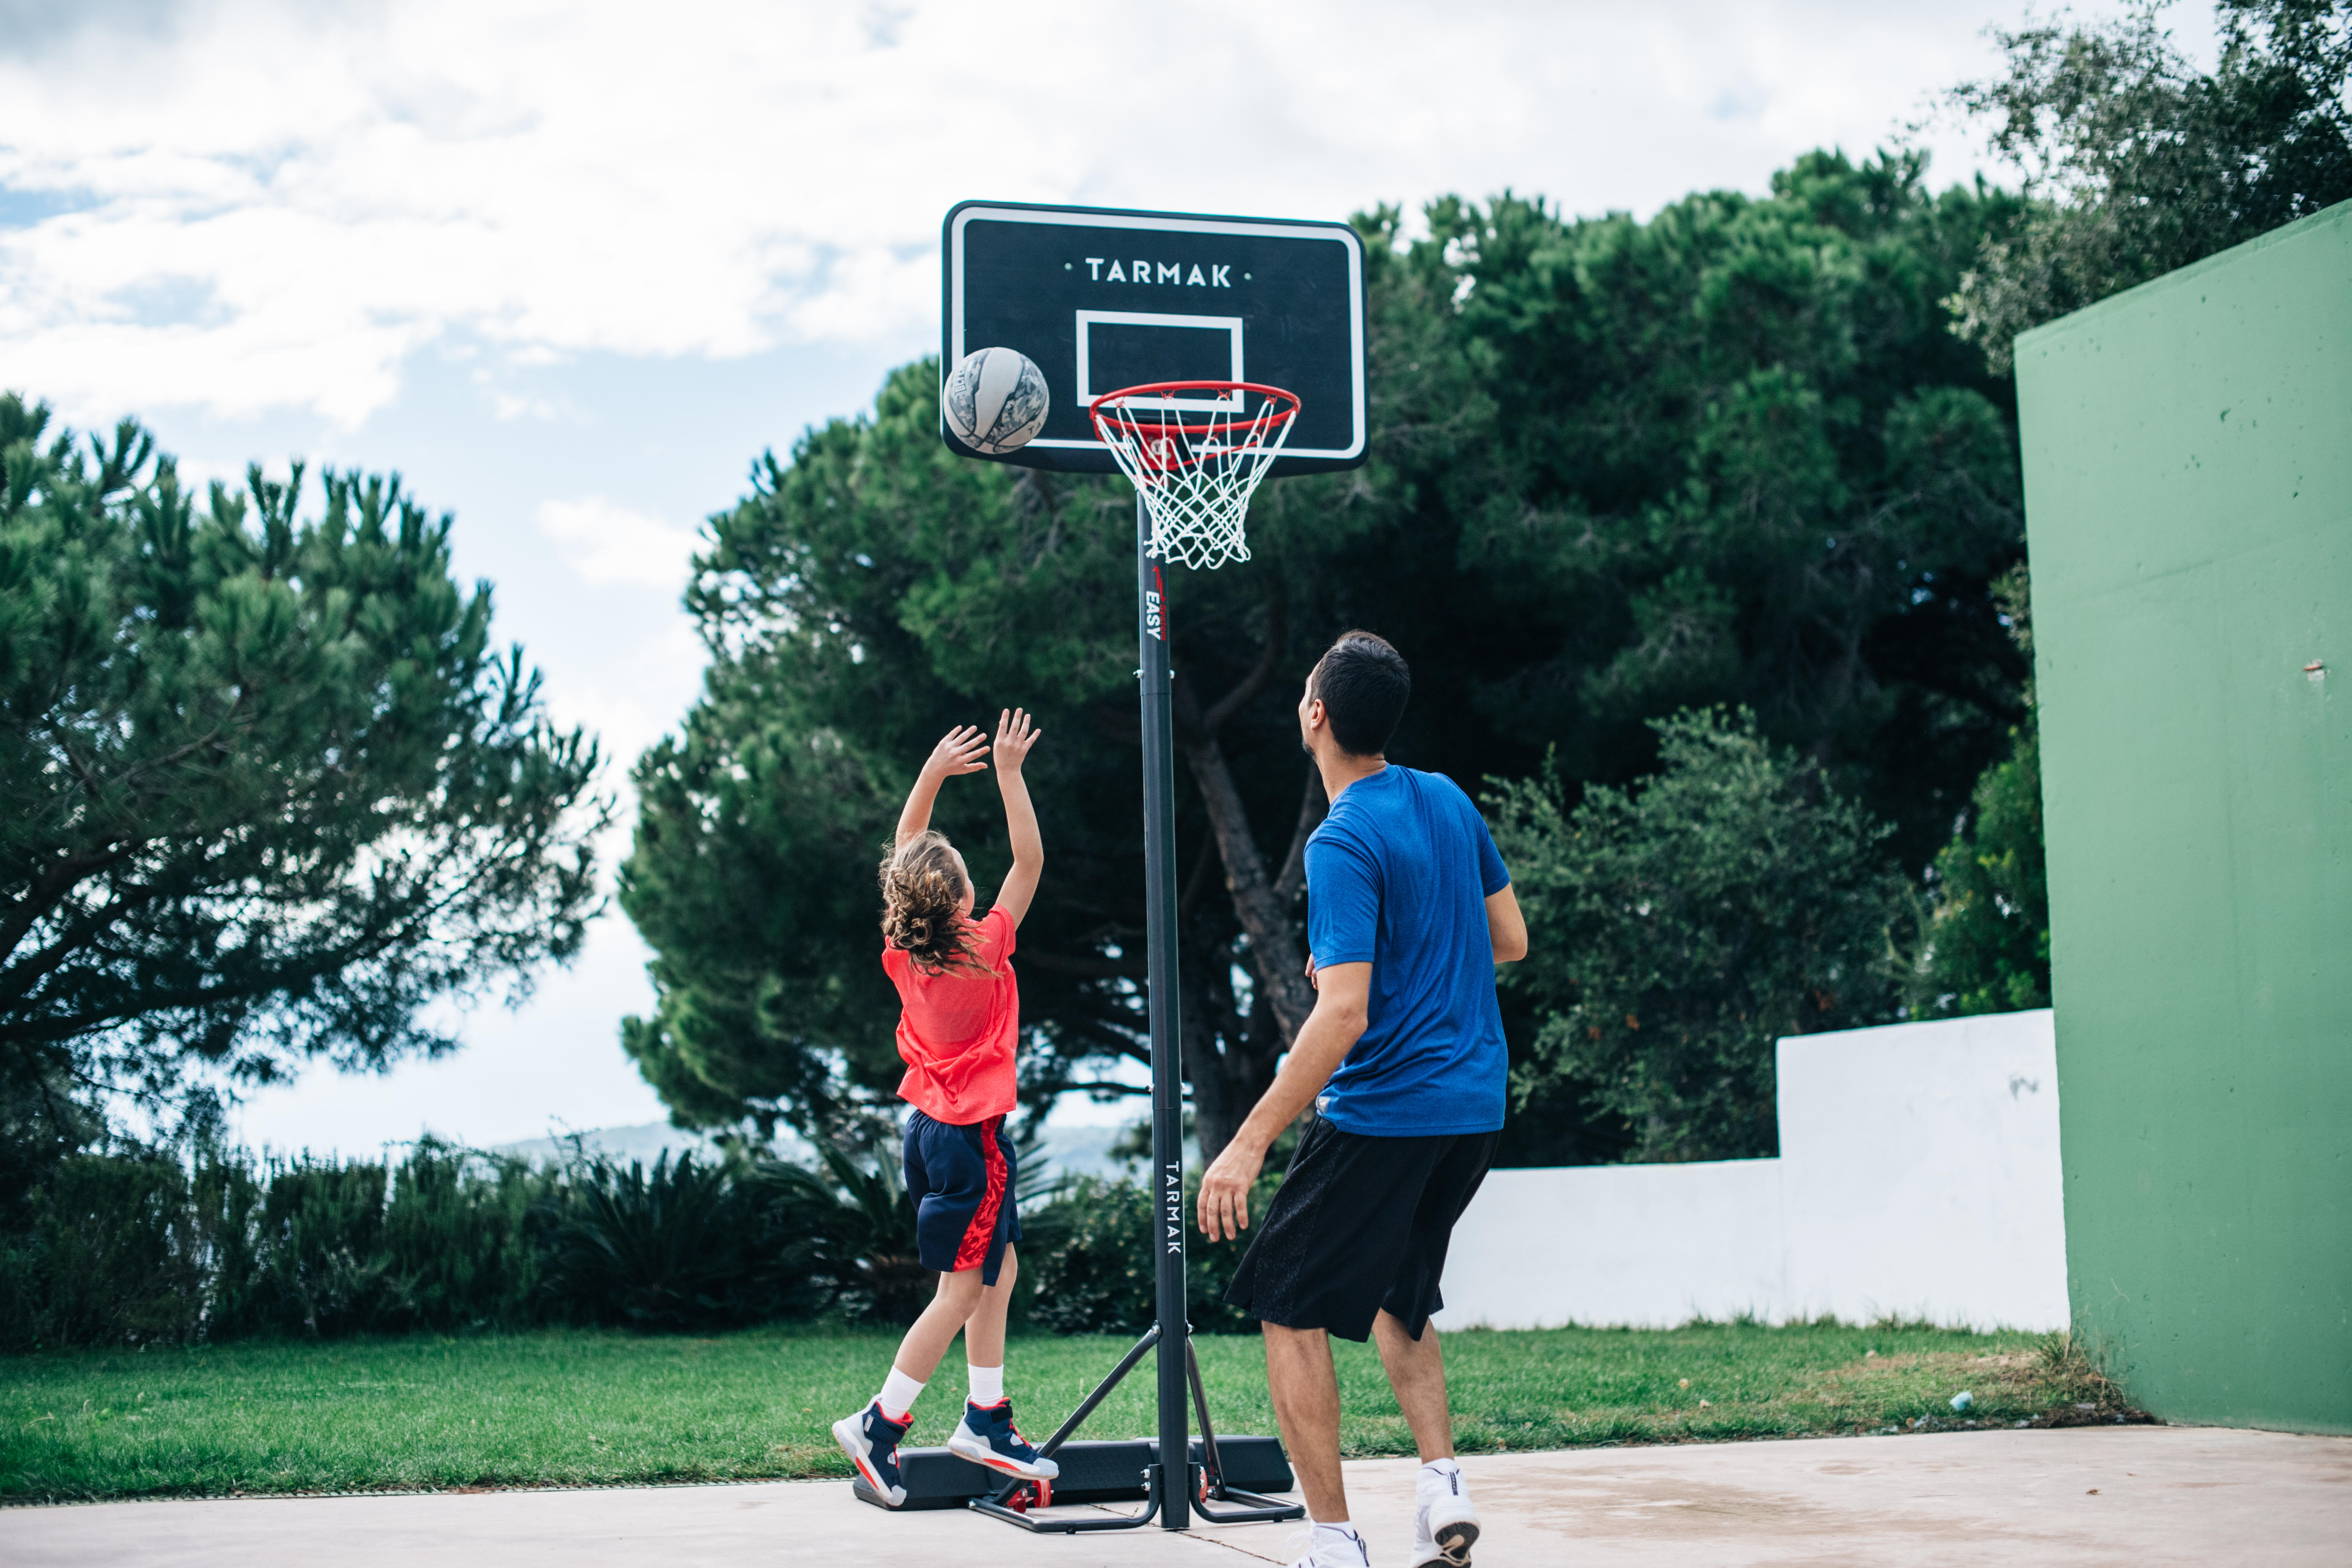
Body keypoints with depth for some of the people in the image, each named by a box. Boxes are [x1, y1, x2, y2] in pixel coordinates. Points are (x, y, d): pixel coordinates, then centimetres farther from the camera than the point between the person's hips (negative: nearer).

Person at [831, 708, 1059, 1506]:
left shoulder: (903, 953, -2)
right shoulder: (983, 951, -18)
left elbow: (905, 851, 11)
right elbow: (1030, 859, -13)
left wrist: (932, 774, 9)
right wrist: (1008, 772, -12)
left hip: (930, 1125, 8)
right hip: (972, 1136, -8)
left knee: (999, 1269, 16)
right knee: (962, 1291, 0)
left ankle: (986, 1418, 20)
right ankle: (879, 1425, 0)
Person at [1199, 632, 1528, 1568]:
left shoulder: (1344, 844, -18)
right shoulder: (1449, 800, 6)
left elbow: (1343, 1015, -24)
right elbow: (1510, 939, 15)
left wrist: (1251, 1142, -23)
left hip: (1380, 1114, -8)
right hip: (1475, 1105, 8)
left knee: (1289, 1308, 3)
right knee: (1396, 1294, 24)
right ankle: (1441, 1487, 10)